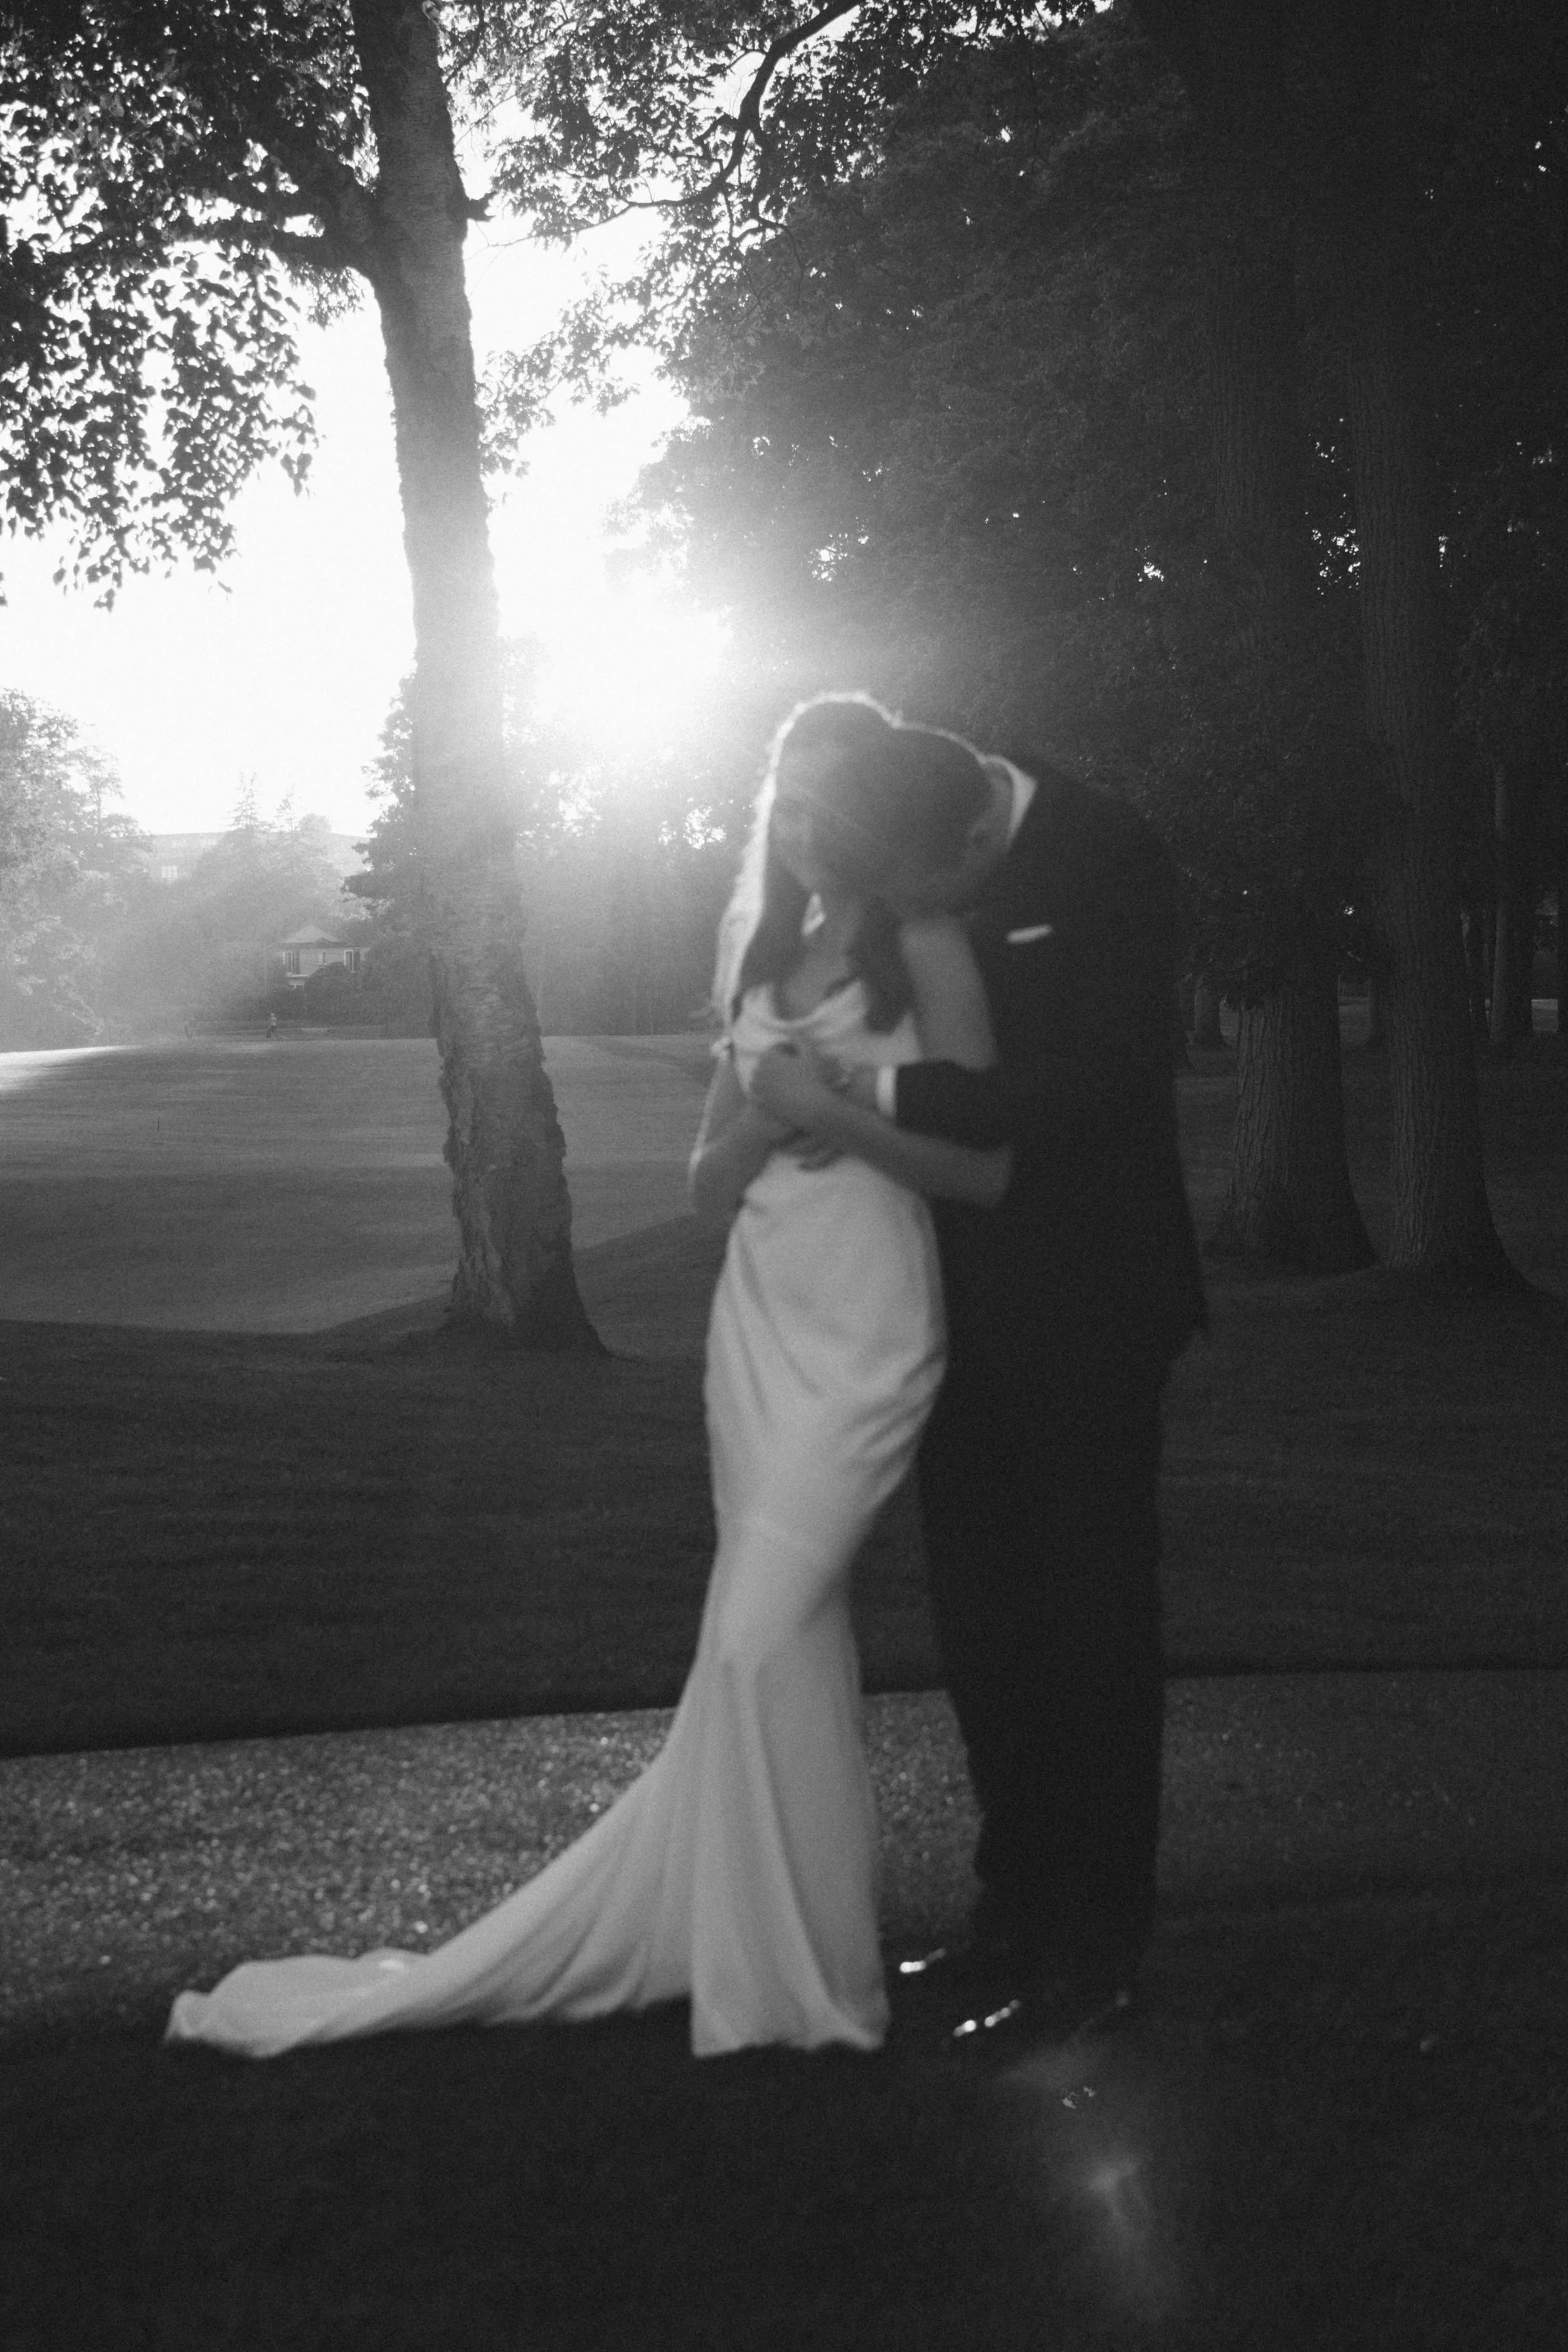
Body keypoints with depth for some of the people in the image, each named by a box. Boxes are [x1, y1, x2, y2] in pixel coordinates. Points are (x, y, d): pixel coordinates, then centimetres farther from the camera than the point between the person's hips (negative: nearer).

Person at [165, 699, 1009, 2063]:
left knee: (758, 1641, -13)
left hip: (865, 1332, -6)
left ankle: (791, 1963, -6)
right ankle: (786, 1959, 9)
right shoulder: (762, 956, 17)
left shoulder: (925, 951, -2)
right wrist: (762, 1117, -6)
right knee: (796, 1637, 5)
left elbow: (987, 1168, -6)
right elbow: (711, 1184, 16)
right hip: (758, 1319, 6)